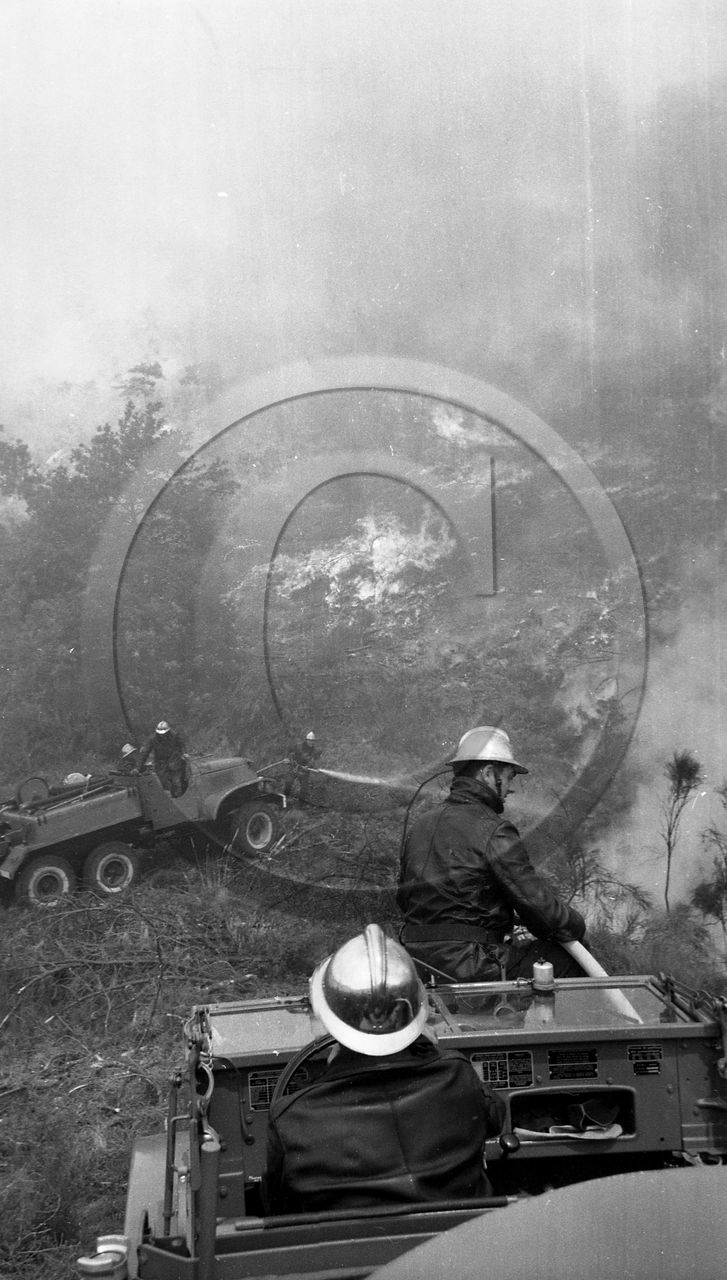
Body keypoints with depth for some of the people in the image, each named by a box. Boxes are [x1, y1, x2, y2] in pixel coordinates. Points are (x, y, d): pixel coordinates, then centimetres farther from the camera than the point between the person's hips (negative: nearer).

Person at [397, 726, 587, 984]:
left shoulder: (418, 826, 12)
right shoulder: (493, 832, -12)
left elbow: (403, 898, 19)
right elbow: (534, 898, -11)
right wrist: (575, 926, 8)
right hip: (468, 965, -8)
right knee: (572, 961, 0)